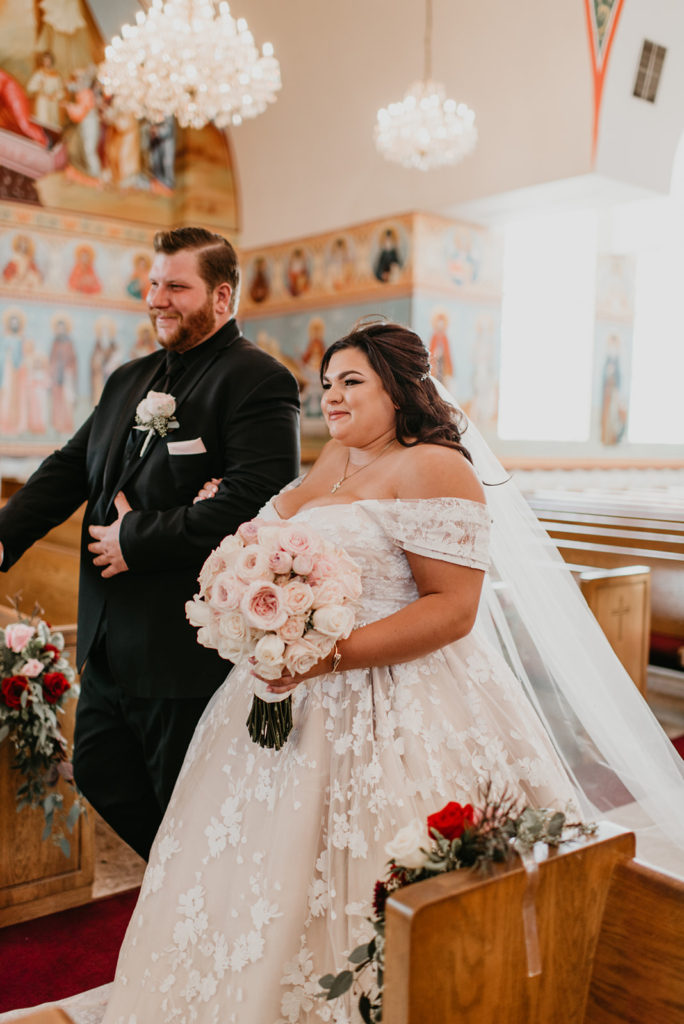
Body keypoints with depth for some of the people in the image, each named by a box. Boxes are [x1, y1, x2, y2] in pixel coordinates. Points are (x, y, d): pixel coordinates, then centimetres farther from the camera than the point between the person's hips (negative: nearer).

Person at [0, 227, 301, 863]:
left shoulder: (257, 380, -14)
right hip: (110, 643, 9)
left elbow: (255, 501, -27)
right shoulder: (128, 380, 13)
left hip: (189, 649, -8)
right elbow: (69, 468, 12)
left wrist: (139, 540, -21)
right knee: (100, 775, 22)